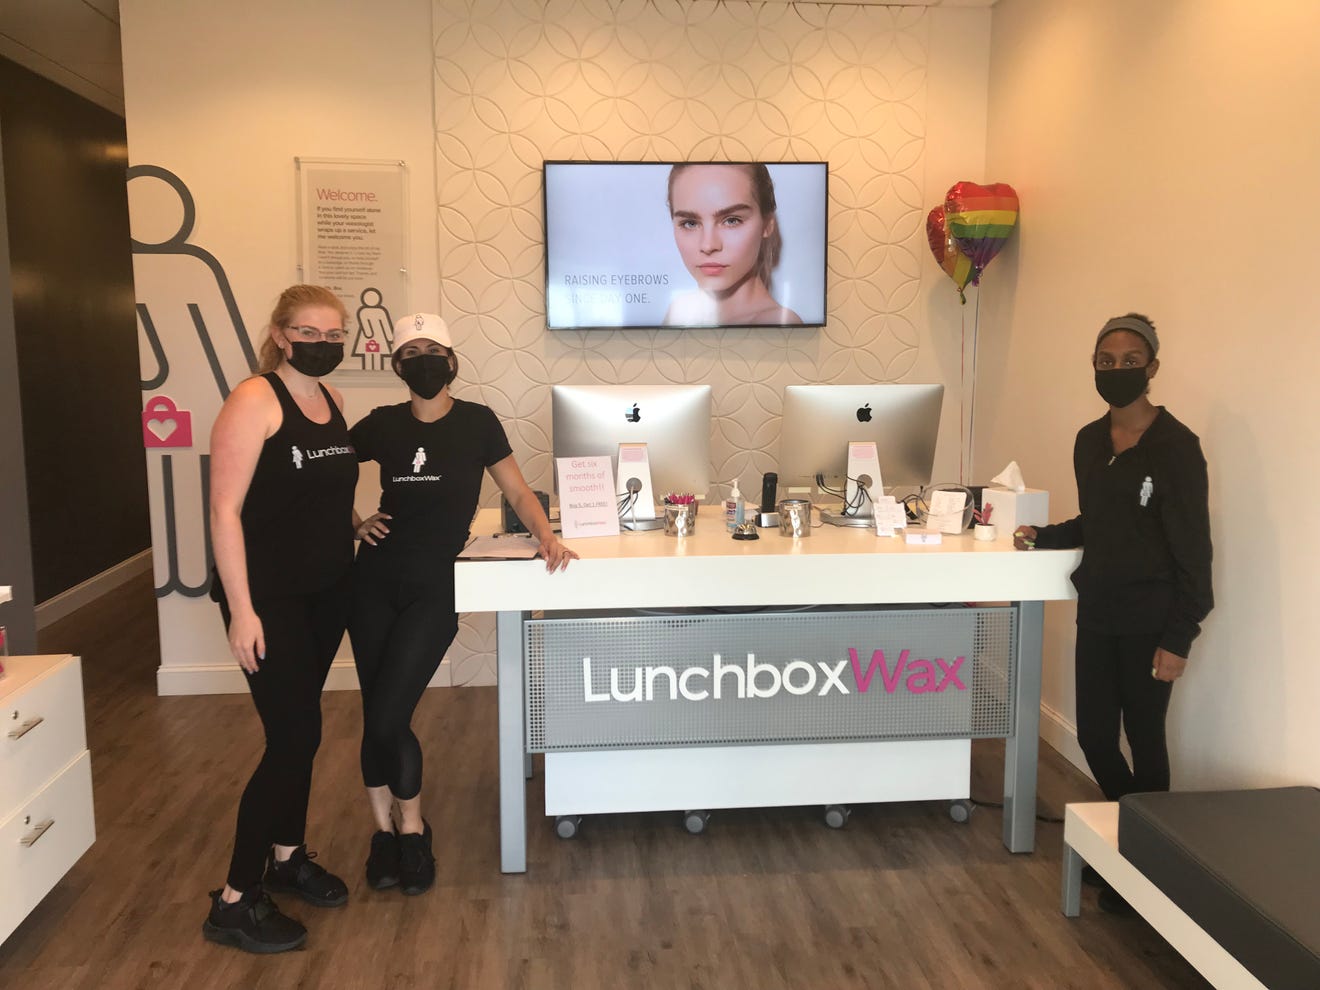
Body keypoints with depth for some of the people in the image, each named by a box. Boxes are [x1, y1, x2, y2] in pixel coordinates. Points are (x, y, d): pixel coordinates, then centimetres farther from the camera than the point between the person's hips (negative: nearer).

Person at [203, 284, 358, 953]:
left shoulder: (332, 402, 9)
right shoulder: (254, 401, -14)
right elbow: (225, 510, -18)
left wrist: (354, 523, 8)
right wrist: (241, 610, -21)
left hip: (326, 592, 7)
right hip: (268, 596, -7)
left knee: (300, 730, 16)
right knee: (294, 737, -8)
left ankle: (287, 856, 34)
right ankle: (235, 903, 5)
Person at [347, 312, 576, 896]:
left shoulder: (476, 422, 0)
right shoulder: (382, 425, 5)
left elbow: (518, 493, 4)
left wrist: (547, 538, -12)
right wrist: (350, 523, 3)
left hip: (434, 585, -2)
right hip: (375, 580, 3)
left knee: (387, 717, -9)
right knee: (377, 715, 4)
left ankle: (408, 828, 15)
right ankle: (389, 828, 24)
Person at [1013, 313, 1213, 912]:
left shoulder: (1175, 446, -13)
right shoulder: (1089, 441, 7)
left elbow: (1192, 549, -13)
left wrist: (1178, 639, -15)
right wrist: (1044, 537, 2)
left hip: (1149, 619, -6)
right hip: (1097, 611, 6)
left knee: (1143, 737, 5)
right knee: (1094, 734, 11)